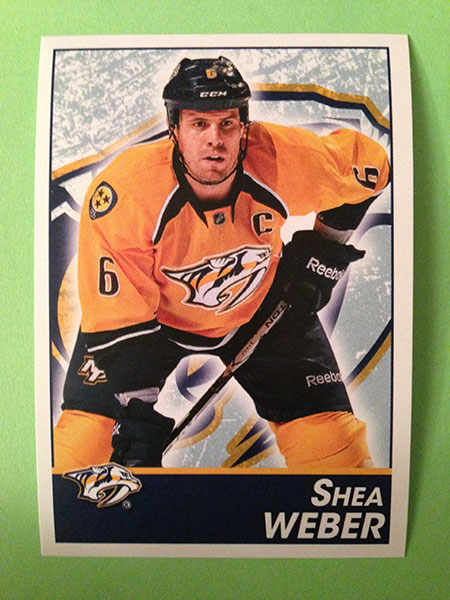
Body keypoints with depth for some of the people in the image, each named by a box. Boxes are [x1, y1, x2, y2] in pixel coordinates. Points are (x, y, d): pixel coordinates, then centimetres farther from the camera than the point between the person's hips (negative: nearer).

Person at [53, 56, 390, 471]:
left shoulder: (287, 158, -24)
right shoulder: (122, 192, -28)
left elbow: (371, 163, -3)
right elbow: (116, 323, -23)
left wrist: (327, 247, -4)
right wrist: (142, 415, -26)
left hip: (263, 313, 2)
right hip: (155, 321, 0)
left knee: (331, 440, -3)